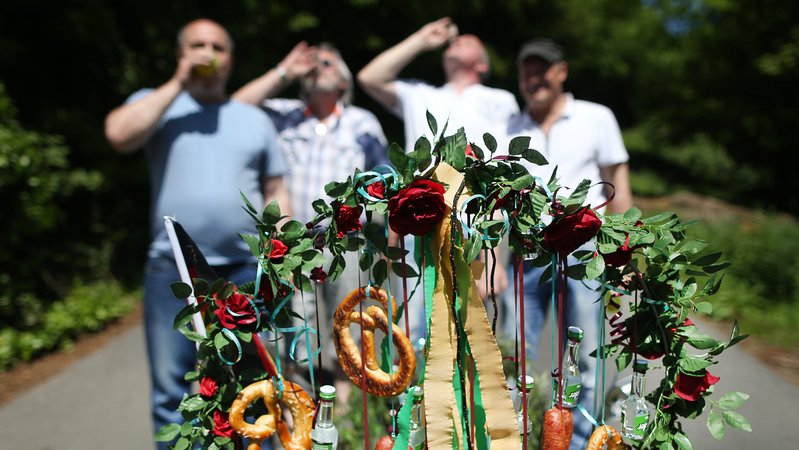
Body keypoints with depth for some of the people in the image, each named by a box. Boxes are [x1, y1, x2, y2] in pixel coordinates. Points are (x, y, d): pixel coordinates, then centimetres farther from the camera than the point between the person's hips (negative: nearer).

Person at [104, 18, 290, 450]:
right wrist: (178, 84, -9)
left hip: (246, 270, 1)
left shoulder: (255, 119, 14)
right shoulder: (155, 103, 8)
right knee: (173, 394, 7)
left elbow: (276, 192, 13)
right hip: (173, 270, -1)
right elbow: (119, 135, -14)